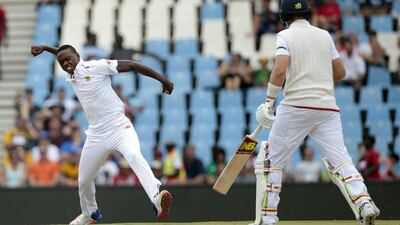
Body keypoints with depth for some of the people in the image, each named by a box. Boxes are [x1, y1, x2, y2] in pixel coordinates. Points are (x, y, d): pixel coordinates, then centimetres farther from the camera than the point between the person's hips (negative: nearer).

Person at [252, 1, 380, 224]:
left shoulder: (285, 36, 0)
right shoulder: (325, 35, 15)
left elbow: (280, 71, -14)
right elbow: (340, 72, 18)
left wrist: (269, 101, -9)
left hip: (296, 106, -4)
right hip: (328, 106, 4)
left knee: (272, 159, 7)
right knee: (340, 158, -3)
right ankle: (365, 203, -24)